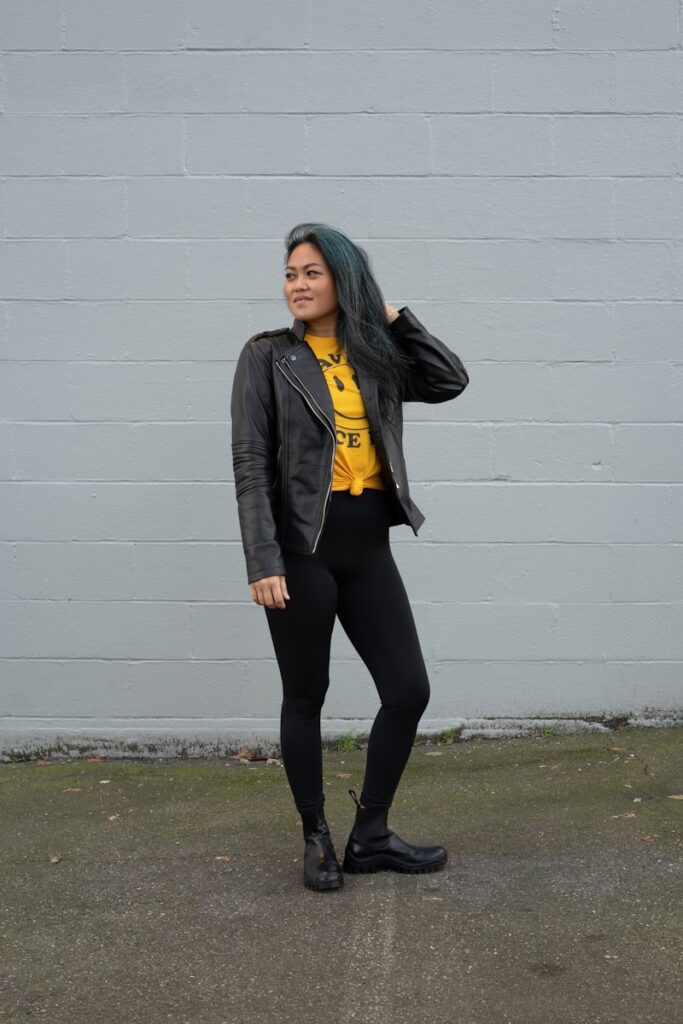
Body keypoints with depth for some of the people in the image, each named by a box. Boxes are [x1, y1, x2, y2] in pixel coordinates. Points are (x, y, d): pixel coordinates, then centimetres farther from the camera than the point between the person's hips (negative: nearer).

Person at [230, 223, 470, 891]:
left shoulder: (373, 356, 11)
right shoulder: (268, 355, -1)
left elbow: (451, 380, 8)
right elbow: (251, 464, -7)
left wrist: (392, 317, 6)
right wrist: (263, 562, -14)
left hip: (368, 546, 4)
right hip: (303, 547, -4)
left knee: (409, 691, 3)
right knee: (306, 696, 6)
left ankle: (370, 837, 19)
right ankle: (316, 840, 24)